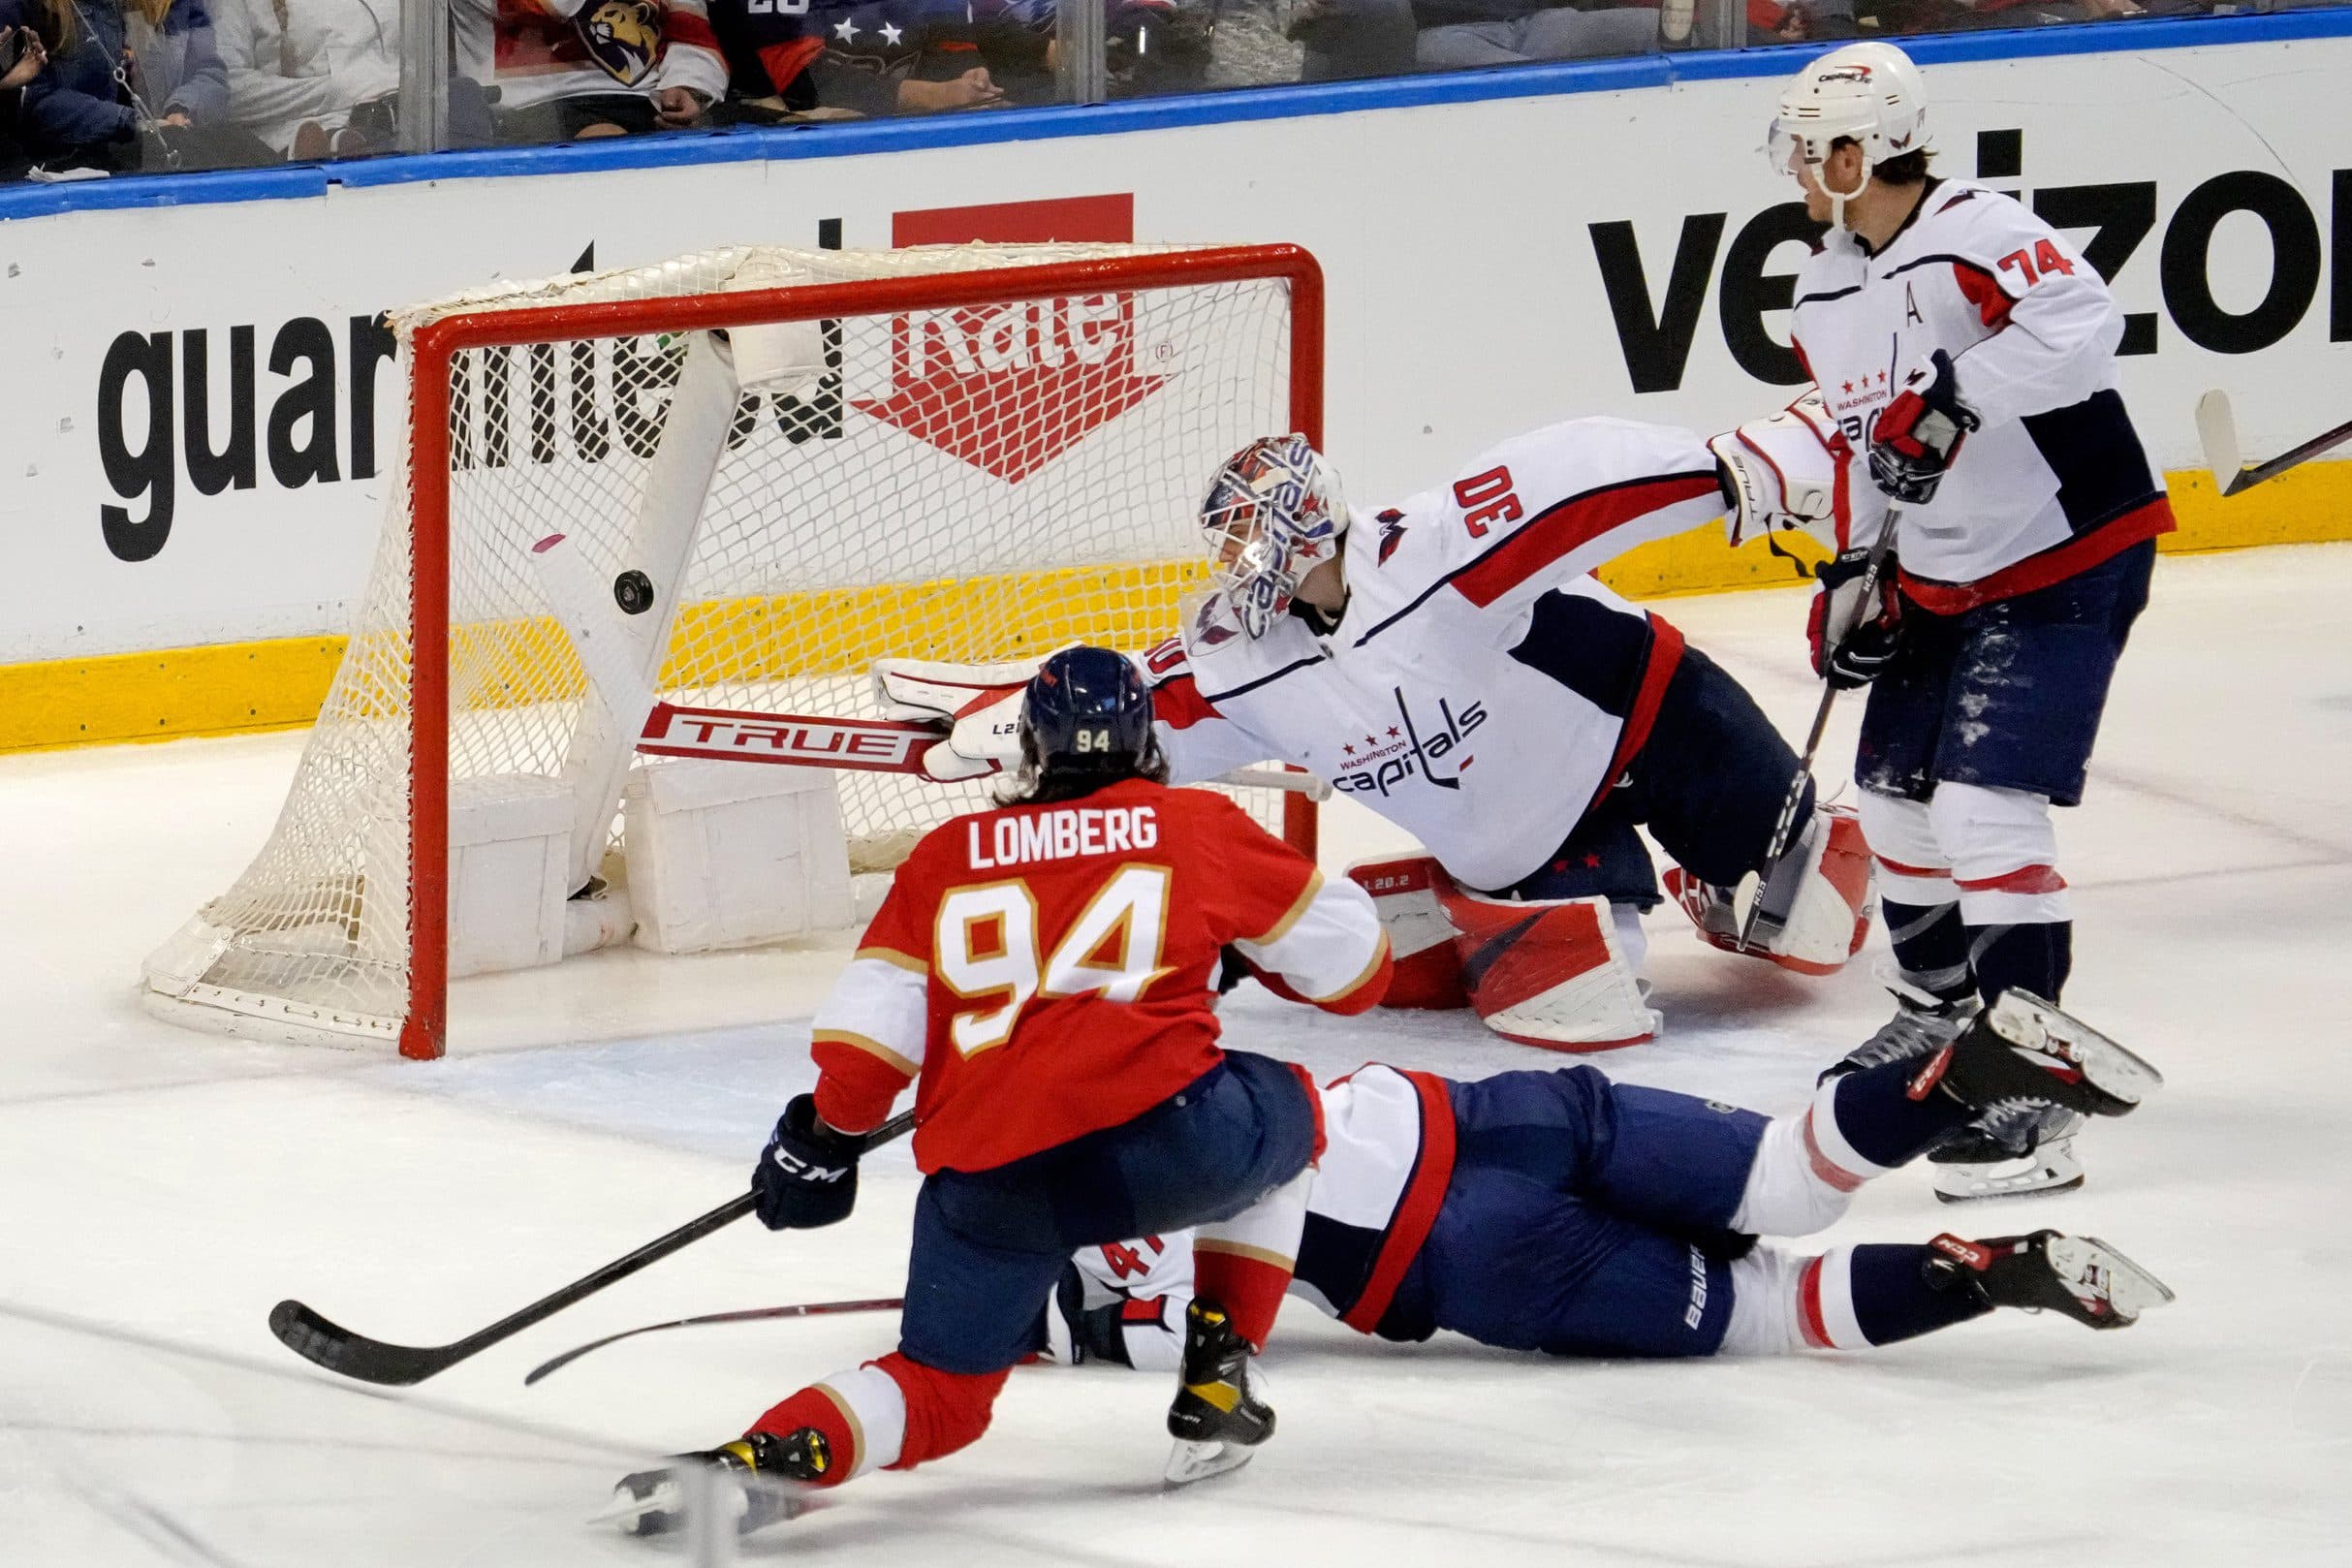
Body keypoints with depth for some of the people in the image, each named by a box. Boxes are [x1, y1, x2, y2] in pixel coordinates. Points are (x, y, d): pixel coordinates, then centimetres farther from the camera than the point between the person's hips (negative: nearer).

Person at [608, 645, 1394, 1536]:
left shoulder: (948, 855, 21)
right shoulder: (1198, 827, 16)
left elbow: (875, 1016, 13)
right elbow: (1350, 960, 22)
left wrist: (823, 1136, 26)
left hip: (983, 1180, 2)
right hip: (1156, 1133, -2)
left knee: (940, 1395, 16)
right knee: (1286, 1115, 32)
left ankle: (758, 1461, -14)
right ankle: (1215, 1385, 22)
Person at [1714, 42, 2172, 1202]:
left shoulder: (1973, 236, -23)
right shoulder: (1827, 290, 7)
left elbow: (2081, 327, -38)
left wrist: (1956, 397, -42)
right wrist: (1853, 565, 16)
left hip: (2067, 561, -10)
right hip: (1940, 577, 10)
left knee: (1987, 806, -18)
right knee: (1895, 790, 19)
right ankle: (1944, 1005, 42)